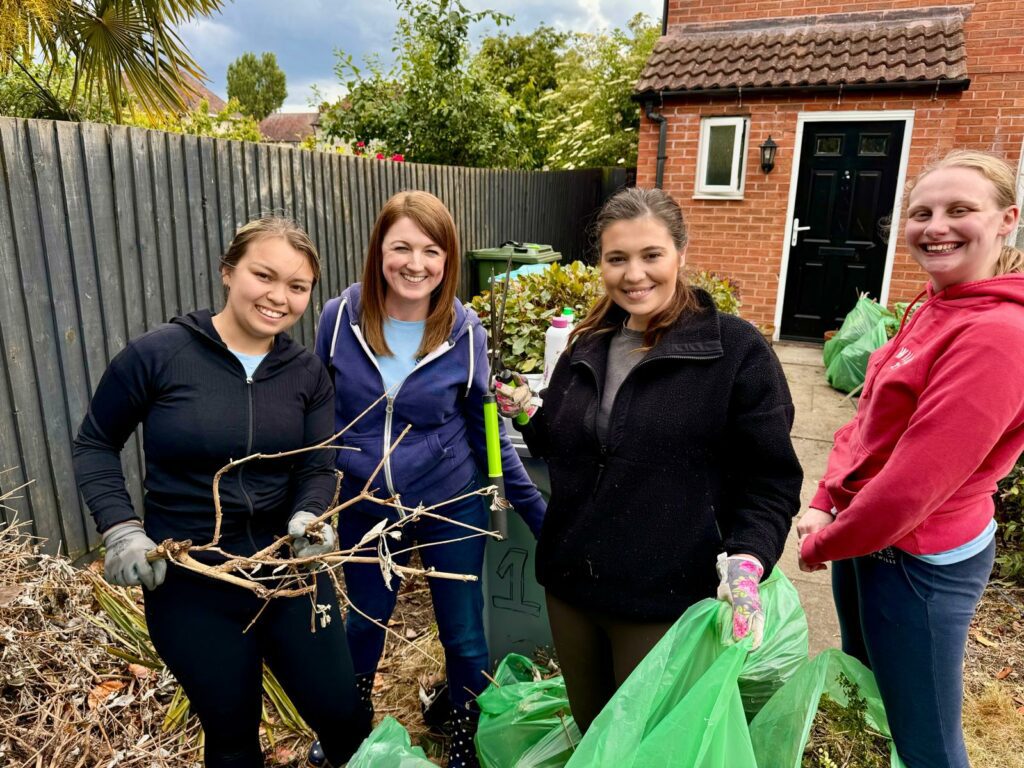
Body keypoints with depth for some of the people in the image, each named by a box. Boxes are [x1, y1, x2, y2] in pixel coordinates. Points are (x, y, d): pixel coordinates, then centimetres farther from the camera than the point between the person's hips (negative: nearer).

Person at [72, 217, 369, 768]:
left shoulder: (307, 373, -3)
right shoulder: (157, 355, -13)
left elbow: (318, 470, -1)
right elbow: (94, 444, -1)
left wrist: (307, 518, -21)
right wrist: (120, 528, -14)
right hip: (191, 588, -2)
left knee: (340, 713, 14)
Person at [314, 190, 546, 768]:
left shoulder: (465, 332, -13)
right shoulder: (341, 319, -12)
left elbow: (488, 432, -4)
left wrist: (540, 513, -5)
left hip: (452, 506, -1)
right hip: (366, 507, 2)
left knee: (464, 636, 11)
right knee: (363, 624, 23)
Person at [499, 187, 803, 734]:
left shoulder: (735, 349, -11)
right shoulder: (586, 347, 6)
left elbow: (770, 478, -9)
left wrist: (746, 559, -23)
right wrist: (526, 416, 0)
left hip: (665, 599, -5)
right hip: (571, 585, 5)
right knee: (590, 734, 23)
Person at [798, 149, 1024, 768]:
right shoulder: (935, 310, 5)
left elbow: (913, 484, -27)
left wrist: (824, 546, -13)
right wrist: (825, 504, -3)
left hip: (918, 560, -8)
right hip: (866, 535, 9)